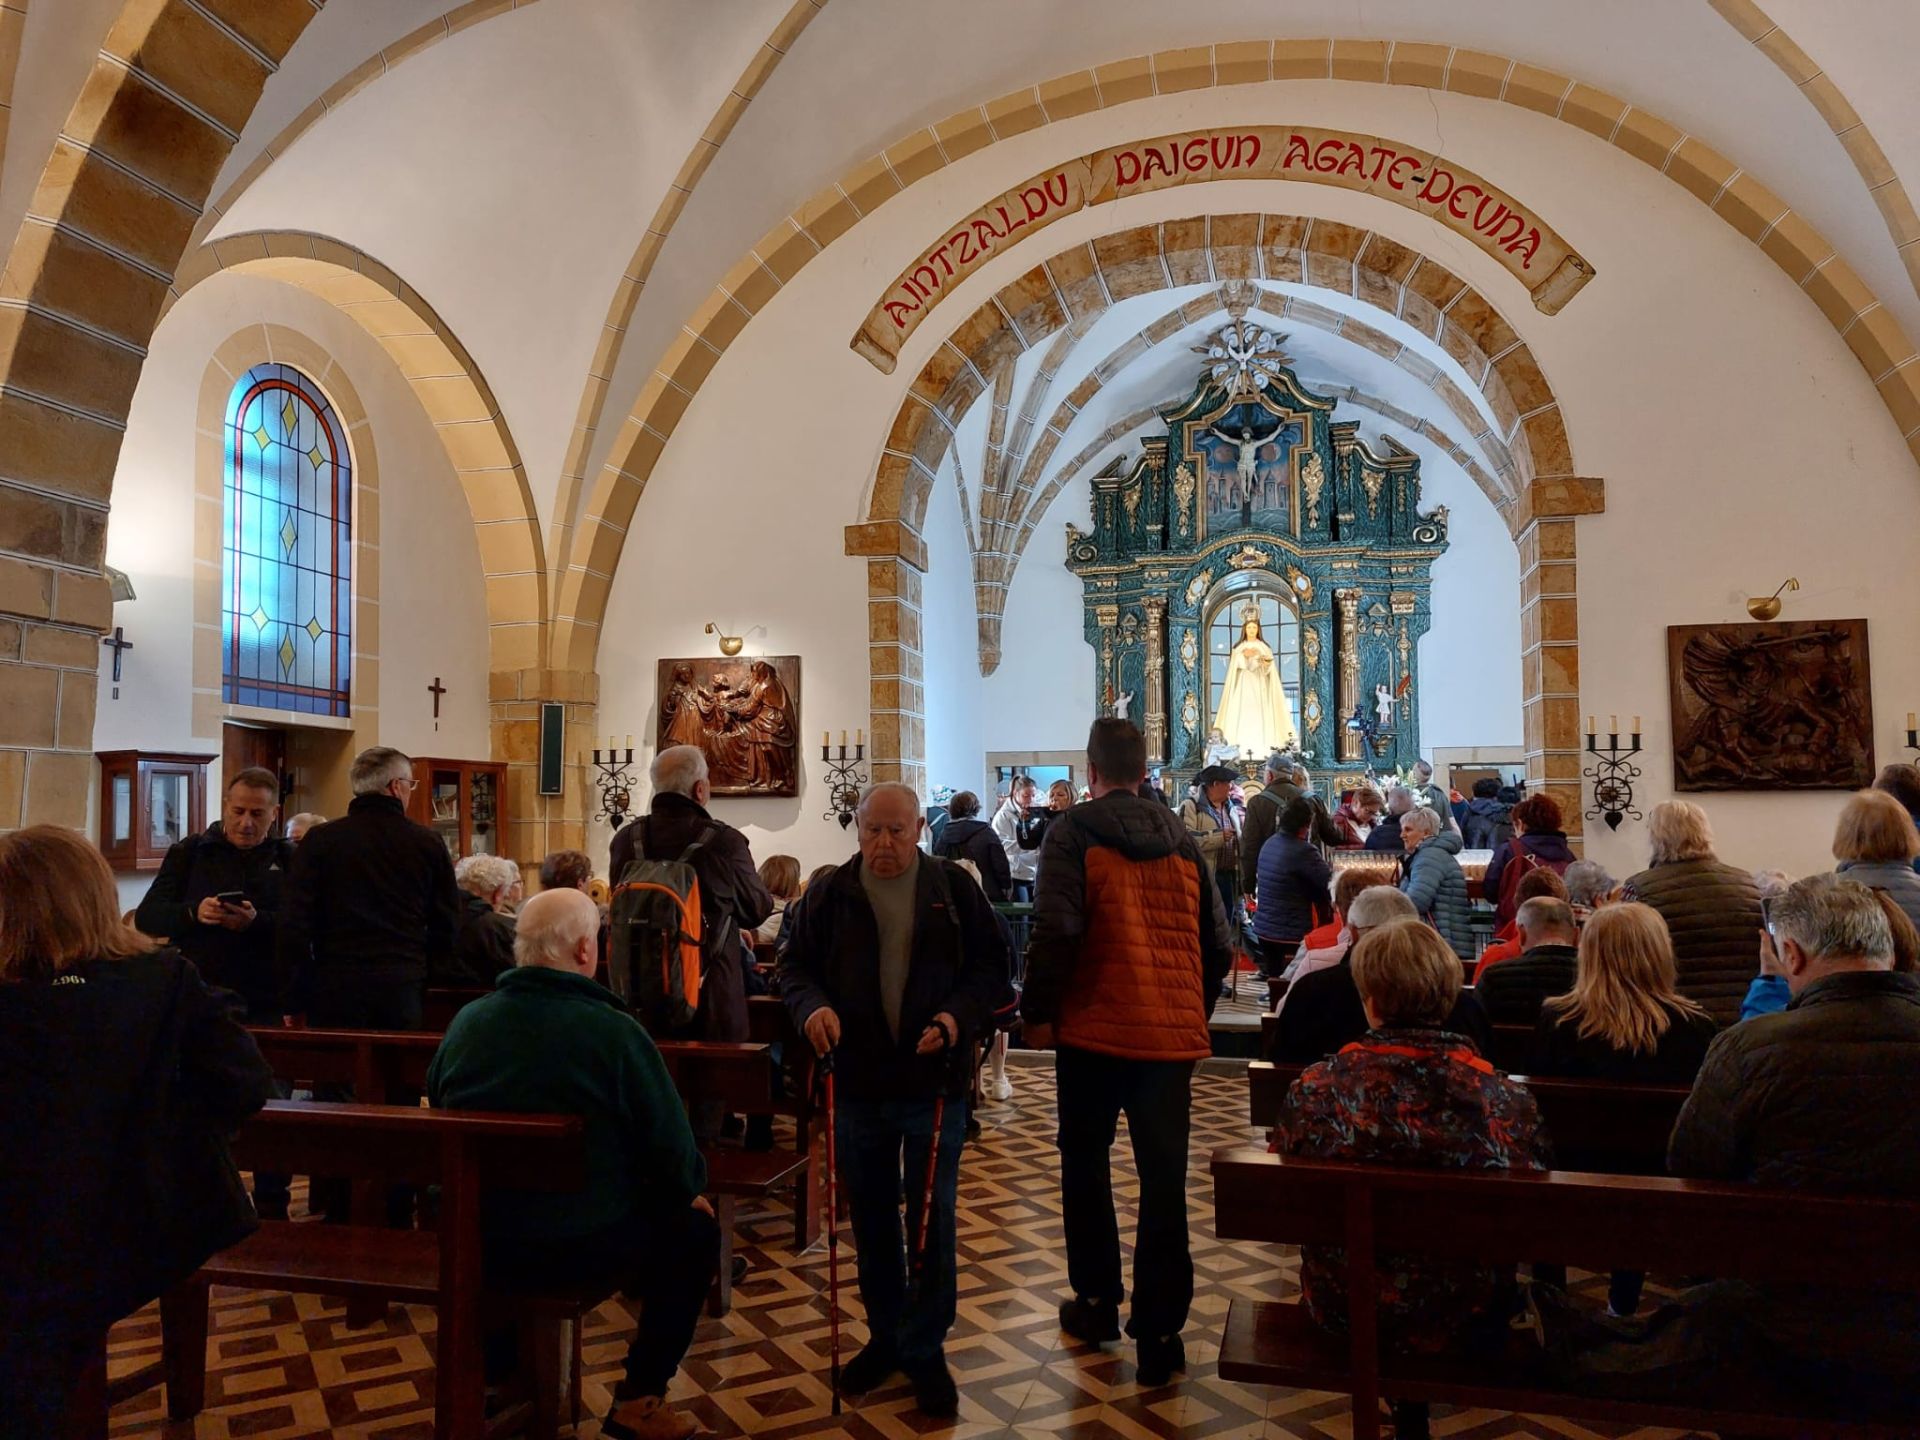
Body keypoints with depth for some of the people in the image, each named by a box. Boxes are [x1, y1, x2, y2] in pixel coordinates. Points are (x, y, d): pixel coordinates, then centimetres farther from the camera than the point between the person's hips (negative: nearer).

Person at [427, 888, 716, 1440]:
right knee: (693, 1228, 17)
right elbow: (671, 1150, -12)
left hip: (473, 1239, 6)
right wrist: (690, 1189, 11)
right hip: (583, 1245, -5)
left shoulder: (466, 1021, -2)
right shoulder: (615, 1030, -16)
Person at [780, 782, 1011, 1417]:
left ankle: (925, 1350, 19)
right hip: (857, 1081, 2)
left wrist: (961, 1015, -17)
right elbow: (795, 965, 6)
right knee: (871, 1221, 15)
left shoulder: (955, 889, -2)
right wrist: (812, 1006, -15)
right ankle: (886, 1336, 33)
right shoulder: (829, 895, 2)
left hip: (935, 1083, -2)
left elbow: (992, 967, 0)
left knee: (932, 1221, 4)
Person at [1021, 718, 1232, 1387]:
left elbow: (1055, 932, -16)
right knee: (1164, 1181, 6)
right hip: (1173, 1033, 3)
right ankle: (1160, 1331, 7)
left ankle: (1097, 1301, 26)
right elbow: (1217, 944, 11)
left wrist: (1037, 1013, -6)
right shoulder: (1183, 841, 9)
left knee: (1085, 1164, 16)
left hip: (1094, 1030, -3)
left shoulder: (1075, 832, -5)